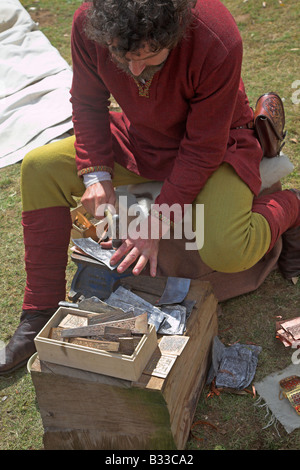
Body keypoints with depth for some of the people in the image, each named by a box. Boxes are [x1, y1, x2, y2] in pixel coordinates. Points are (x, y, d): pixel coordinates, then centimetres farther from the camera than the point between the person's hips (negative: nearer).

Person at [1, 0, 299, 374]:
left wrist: (158, 222, -28)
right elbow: (88, 102, -4)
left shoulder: (218, 43, -33)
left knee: (226, 253, -32)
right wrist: (95, 174, -16)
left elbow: (203, 148, -25)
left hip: (214, 145, -4)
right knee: (39, 168, -11)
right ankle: (41, 313, -1)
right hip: (140, 139, 5)